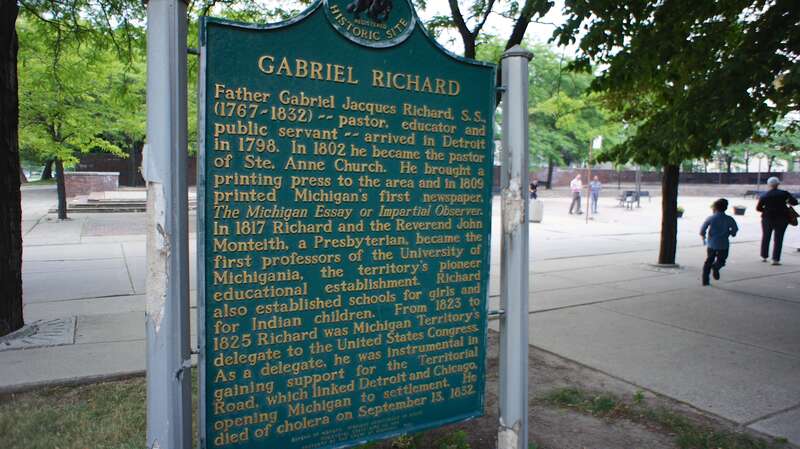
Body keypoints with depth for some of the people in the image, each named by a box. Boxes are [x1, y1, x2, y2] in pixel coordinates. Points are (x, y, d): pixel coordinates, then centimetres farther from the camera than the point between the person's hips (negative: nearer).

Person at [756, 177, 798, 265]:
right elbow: (795, 202, -5)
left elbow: (758, 208, -4)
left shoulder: (764, 196, -4)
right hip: (782, 218, -1)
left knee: (765, 237, 16)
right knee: (778, 239, 2)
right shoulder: (784, 193, -5)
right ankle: (775, 259, -2)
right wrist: (787, 202, 14)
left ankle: (764, 256, 23)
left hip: (768, 218, 1)